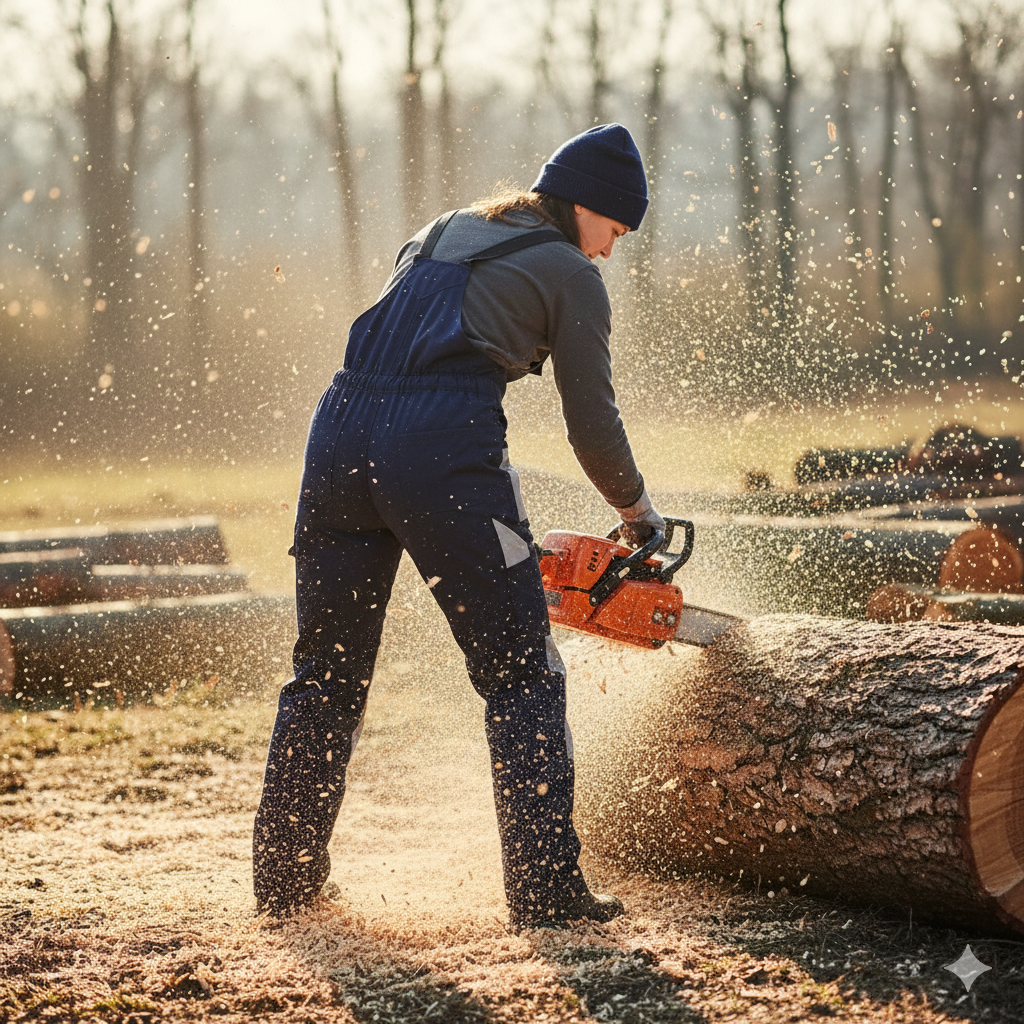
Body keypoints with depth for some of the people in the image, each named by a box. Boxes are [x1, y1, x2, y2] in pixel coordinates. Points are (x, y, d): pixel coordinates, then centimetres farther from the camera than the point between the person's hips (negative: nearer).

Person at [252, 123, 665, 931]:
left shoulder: (440, 236, 29)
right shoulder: (570, 274, 10)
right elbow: (592, 423, 8)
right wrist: (639, 511, 26)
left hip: (342, 431, 6)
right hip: (443, 447, -6)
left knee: (327, 672, 17)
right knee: (523, 677, 2)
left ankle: (285, 877, 24)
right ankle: (547, 889, -4)